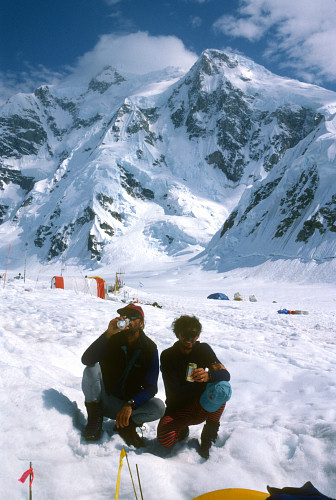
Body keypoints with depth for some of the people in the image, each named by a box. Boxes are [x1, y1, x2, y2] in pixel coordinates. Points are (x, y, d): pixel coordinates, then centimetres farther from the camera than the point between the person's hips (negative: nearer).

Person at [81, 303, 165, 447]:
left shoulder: (149, 349, -7)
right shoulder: (112, 339, -9)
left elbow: (150, 387, -12)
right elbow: (86, 360, -26)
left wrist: (130, 405, -29)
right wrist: (108, 334, -36)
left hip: (129, 403, 1)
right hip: (104, 399, 0)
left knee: (159, 407, -26)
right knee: (92, 368, -27)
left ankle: (126, 425, -1)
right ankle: (95, 416, -10)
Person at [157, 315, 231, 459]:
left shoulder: (203, 349, -4)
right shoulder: (168, 356, -12)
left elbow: (226, 375, -15)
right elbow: (176, 392, -19)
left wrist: (208, 376, -38)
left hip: (201, 407, 1)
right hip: (177, 409, -1)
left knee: (222, 387, -29)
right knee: (165, 440, -30)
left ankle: (210, 432, -6)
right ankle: (182, 430, 9)